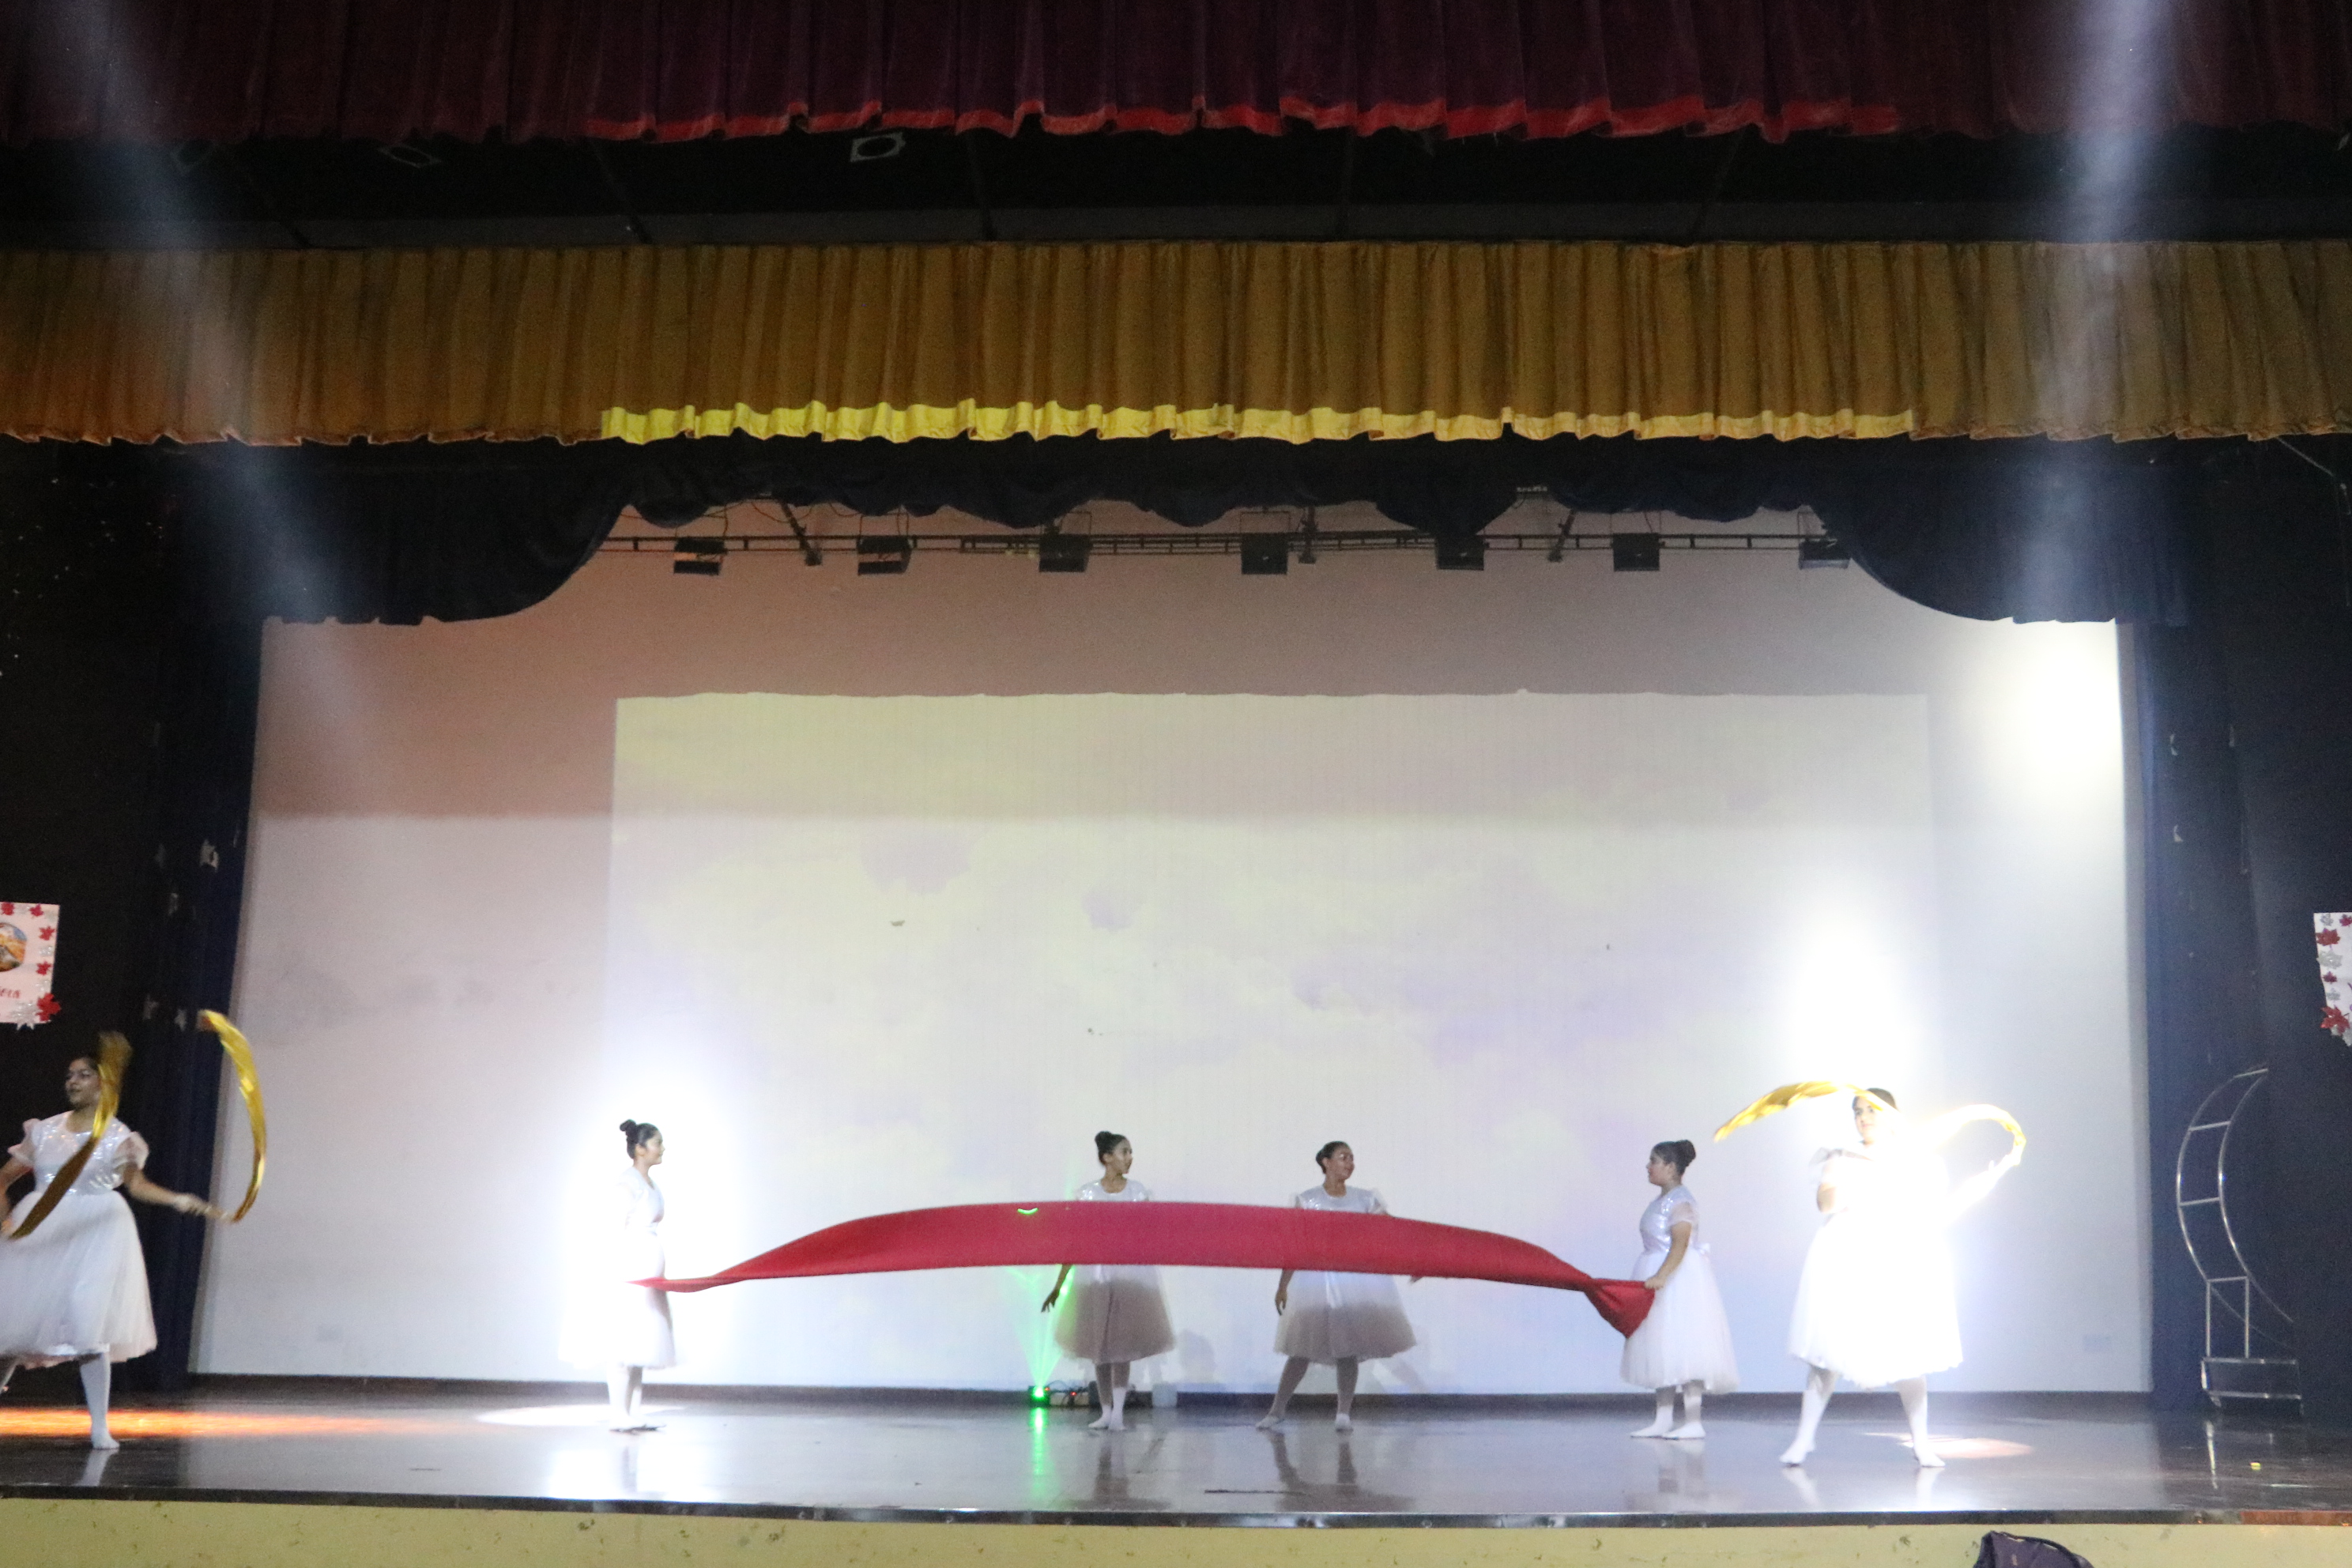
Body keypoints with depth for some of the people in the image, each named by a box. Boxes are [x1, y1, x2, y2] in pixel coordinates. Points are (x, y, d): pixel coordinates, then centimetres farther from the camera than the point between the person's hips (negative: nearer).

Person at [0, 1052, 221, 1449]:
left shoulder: (117, 1137, 3)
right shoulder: (46, 1130, 10)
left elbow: (136, 1183, -2)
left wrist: (179, 1200, -16)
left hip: (94, 1234, -3)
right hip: (39, 1232, 3)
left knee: (89, 1326, -9)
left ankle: (99, 1427, -4)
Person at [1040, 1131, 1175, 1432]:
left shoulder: (1139, 1191, 3)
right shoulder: (1088, 1193, 0)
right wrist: (1058, 1286, 1)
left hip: (1132, 1272, 0)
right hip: (1097, 1272, 0)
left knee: (1122, 1345, -4)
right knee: (1099, 1345, 4)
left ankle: (1118, 1412, -4)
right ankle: (1106, 1412, 13)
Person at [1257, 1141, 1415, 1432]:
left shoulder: (1365, 1199, 6)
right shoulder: (1306, 1200, 3)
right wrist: (1282, 1286, 5)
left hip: (1356, 1280, 1)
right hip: (1317, 1281, -1)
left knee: (1348, 1346, -4)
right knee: (1302, 1348, -1)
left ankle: (1345, 1413, 3)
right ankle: (1276, 1411, 8)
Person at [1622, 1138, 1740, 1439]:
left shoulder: (1680, 1201, -15)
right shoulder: (1662, 1200, 15)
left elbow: (1680, 1243, -26)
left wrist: (1660, 1276, -36)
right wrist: (1655, 1278, 18)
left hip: (1680, 1278, -10)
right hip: (1662, 1281, 10)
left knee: (1682, 1346, -10)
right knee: (1663, 1349, 11)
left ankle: (1693, 1422, -8)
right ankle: (1663, 1420, 15)